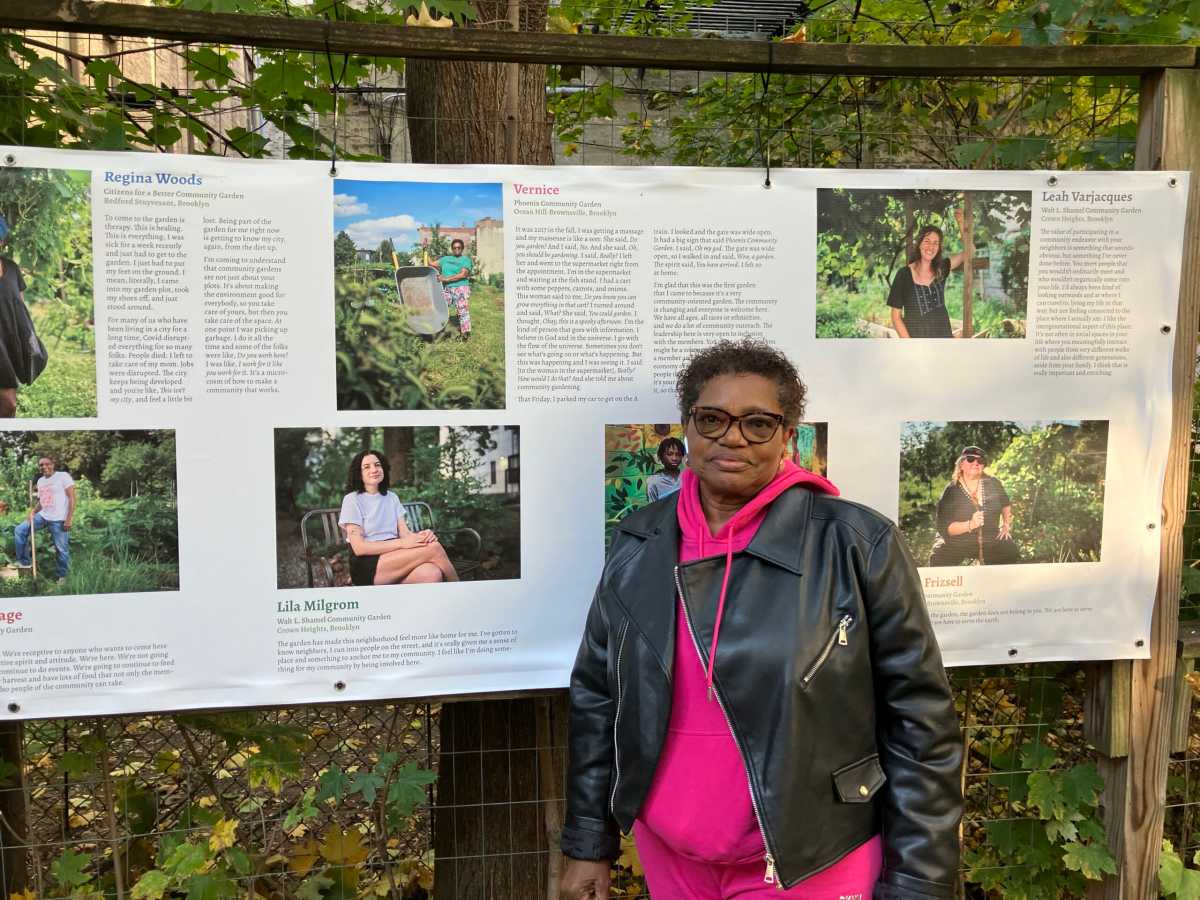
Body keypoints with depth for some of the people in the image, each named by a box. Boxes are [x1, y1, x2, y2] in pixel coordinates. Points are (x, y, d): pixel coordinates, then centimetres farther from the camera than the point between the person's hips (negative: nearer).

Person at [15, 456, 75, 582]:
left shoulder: (63, 476, -9)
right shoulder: (40, 481, 14)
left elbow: (72, 498, -13)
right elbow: (41, 501, 22)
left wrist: (69, 519, -18)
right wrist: (33, 512, 1)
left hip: (59, 520, -7)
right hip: (43, 516, 7)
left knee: (61, 549, -1)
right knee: (19, 530, 3)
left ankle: (63, 576, 12)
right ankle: (24, 561, 14)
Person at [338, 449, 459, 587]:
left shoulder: (392, 497, 19)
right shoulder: (352, 500, 1)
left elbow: (405, 532, 9)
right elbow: (359, 547, -8)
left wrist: (420, 536, -17)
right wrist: (402, 543, -18)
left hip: (394, 558, 5)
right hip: (367, 567, -5)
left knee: (432, 573, -32)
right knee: (433, 548, -25)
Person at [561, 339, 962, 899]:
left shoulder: (858, 545, -14)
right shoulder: (637, 544, -3)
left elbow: (918, 723, -10)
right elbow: (597, 697, 4)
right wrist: (588, 843, 6)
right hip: (666, 853, 4)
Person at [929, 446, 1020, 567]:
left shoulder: (993, 484, -1)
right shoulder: (951, 492, -13)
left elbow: (1006, 504, 21)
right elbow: (944, 528, -19)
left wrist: (1006, 525, 12)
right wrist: (970, 525, -31)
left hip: (991, 541, 3)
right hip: (956, 545, -3)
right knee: (940, 559, -20)